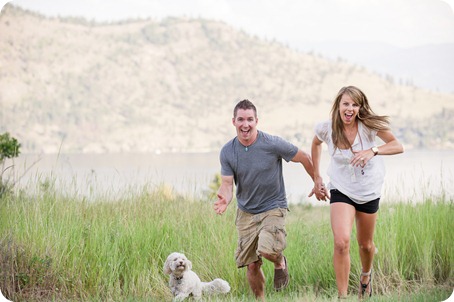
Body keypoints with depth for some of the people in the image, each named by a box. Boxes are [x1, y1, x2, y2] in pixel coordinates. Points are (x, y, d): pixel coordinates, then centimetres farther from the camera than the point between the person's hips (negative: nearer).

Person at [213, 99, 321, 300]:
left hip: (273, 208, -3)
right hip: (246, 212, 4)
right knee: (251, 265, 3)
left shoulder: (273, 144, -16)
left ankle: (280, 263, 9)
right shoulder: (227, 152, -6)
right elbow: (227, 184, -6)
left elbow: (304, 159, -4)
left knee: (267, 250, -27)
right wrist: (224, 199, -29)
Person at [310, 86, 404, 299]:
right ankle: (342, 296, -11)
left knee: (366, 244, 18)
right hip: (341, 190, -1)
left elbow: (398, 146, -21)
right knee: (341, 242, -22)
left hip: (369, 191, 1)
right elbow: (316, 144, 10)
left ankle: (366, 275, 53)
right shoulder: (326, 128, -14)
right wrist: (316, 177, 9)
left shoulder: (368, 125, -19)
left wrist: (373, 151, -39)